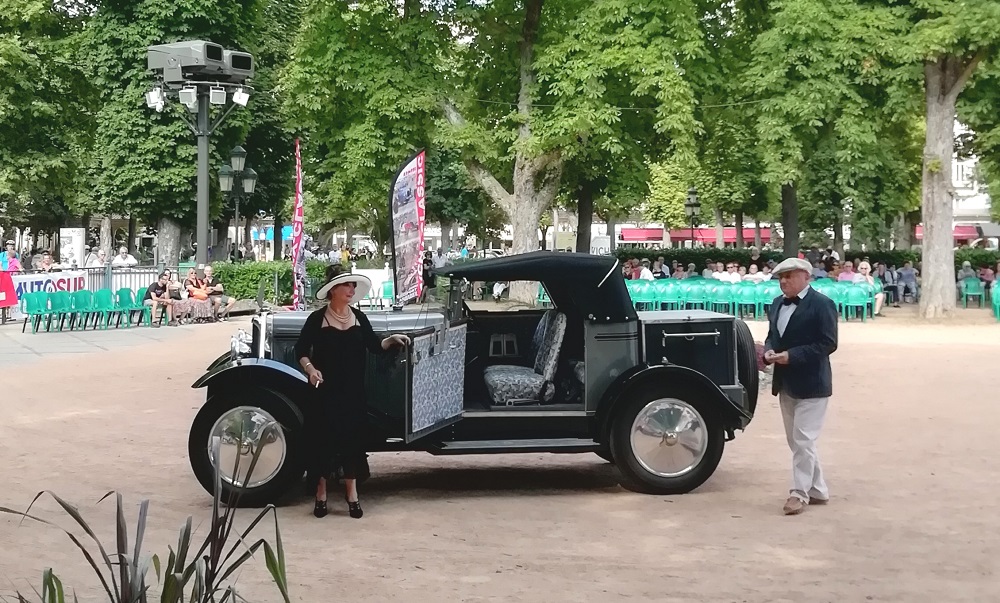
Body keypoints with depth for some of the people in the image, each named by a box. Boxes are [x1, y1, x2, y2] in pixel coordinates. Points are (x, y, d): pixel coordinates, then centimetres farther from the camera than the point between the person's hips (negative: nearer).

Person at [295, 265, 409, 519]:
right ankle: (321, 493, 13)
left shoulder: (359, 317, 6)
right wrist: (310, 369, -19)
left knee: (353, 436, 5)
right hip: (325, 390, -3)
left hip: (353, 390, 3)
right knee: (323, 437, 0)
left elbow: (375, 346, 7)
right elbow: (301, 350, -3)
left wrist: (392, 340, -10)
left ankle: (352, 493, 14)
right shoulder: (317, 319, -6)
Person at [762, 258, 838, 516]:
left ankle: (799, 493, 3)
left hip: (811, 384, -8)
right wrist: (769, 351, -5)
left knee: (803, 441, -6)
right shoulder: (777, 303, 10)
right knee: (796, 441, 13)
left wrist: (792, 355, -23)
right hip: (785, 383, 8)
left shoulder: (822, 304, -13)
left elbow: (828, 344, -17)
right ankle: (818, 490, 24)